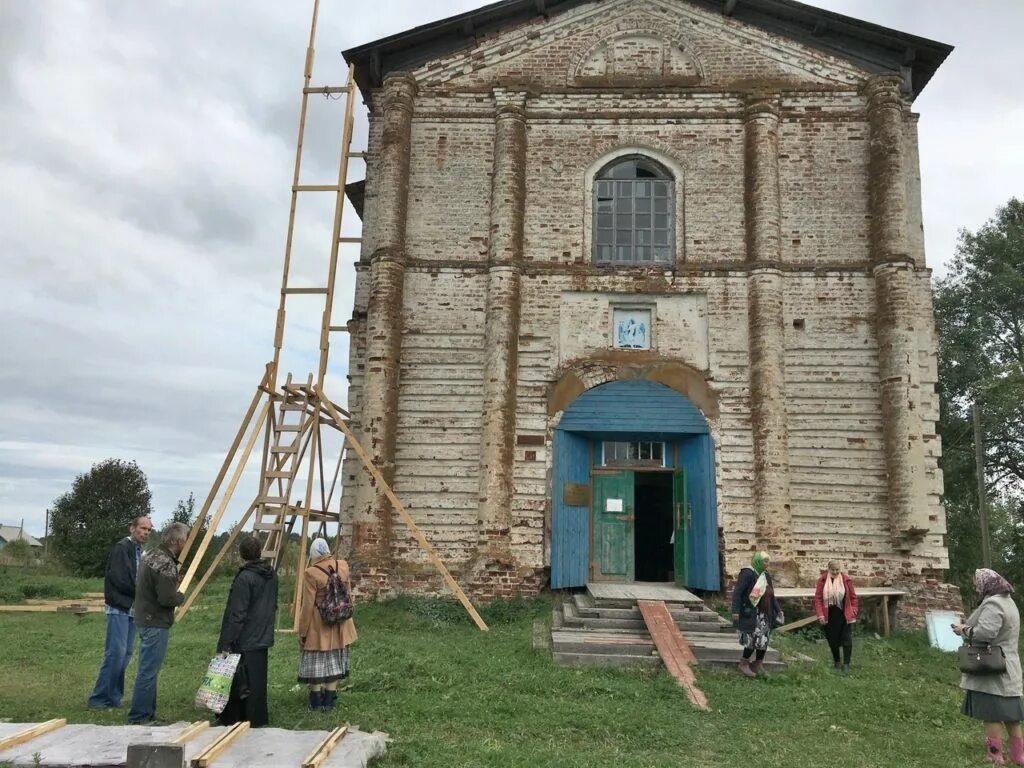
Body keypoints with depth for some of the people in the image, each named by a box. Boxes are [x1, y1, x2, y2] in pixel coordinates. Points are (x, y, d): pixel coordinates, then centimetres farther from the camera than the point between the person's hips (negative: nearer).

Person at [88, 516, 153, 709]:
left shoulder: (140, 551, 14)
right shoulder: (121, 548, -11)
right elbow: (119, 579, -18)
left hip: (132, 609, 8)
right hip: (119, 608, -8)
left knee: (125, 653, 8)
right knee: (116, 652, -10)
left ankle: (113, 697, 15)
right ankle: (100, 699, -1)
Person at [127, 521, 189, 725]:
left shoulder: (151, 555, 10)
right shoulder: (165, 564, -20)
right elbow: (167, 598, -23)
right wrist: (181, 596, -4)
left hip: (146, 618, 10)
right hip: (156, 623, -10)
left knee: (149, 669, 16)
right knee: (148, 671, -4)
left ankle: (148, 713, 25)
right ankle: (138, 718, 1)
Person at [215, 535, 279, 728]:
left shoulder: (244, 578, -19)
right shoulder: (271, 575, 6)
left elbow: (237, 615, -19)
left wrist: (227, 644, -15)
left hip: (244, 641, -8)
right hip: (263, 638, 8)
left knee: (240, 681, 3)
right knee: (258, 681, 15)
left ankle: (232, 719, 12)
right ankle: (257, 720, 22)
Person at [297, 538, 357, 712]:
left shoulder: (311, 573, -18)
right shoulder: (343, 566, -3)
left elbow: (308, 606, -14)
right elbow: (349, 595, 8)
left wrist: (302, 631, -5)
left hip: (318, 625, -5)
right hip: (339, 623, 5)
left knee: (315, 662, 11)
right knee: (334, 661, 14)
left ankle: (316, 702, 20)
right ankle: (329, 701, 20)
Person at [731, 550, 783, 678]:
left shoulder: (766, 575, 13)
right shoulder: (748, 573, -13)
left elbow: (771, 596, 22)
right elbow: (737, 592, -17)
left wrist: (778, 610, 14)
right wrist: (735, 611, -23)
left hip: (764, 615, 8)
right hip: (750, 614, -8)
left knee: (763, 640, 6)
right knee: (753, 639, -11)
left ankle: (756, 667, 18)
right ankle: (744, 664, 7)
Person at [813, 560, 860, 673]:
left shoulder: (846, 580, -5)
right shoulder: (822, 580, -5)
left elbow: (853, 597, 2)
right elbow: (818, 598, -5)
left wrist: (853, 611, -4)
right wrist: (820, 614, -11)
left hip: (844, 615, -1)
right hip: (829, 616, 1)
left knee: (847, 640, -2)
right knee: (832, 640, 11)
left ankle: (846, 664, 6)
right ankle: (837, 661, 30)